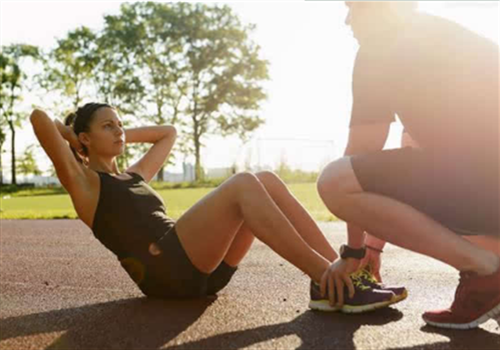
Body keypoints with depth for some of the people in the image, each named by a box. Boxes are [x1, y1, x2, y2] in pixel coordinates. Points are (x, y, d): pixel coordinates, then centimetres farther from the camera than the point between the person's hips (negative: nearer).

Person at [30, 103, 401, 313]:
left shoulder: (134, 175, 30)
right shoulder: (83, 181, 9)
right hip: (164, 270, -8)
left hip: (200, 268, 8)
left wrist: (124, 135, 36)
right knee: (242, 185, -25)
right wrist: (72, 137, 15)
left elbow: (169, 133, 43)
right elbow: (39, 117, -3)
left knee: (267, 181, -8)